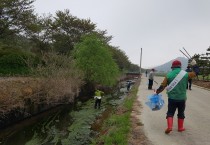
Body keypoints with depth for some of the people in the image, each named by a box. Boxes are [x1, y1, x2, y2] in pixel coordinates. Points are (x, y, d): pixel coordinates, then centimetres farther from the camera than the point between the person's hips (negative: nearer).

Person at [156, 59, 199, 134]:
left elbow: (163, 85, -6)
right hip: (182, 98, 1)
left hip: (172, 98, -1)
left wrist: (157, 91, 7)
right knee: (181, 113, 18)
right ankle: (180, 127, 27)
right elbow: (194, 74, 15)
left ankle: (169, 127, -7)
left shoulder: (169, 75, -6)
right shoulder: (185, 74, -3)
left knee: (170, 113, 7)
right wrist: (195, 68, 33)